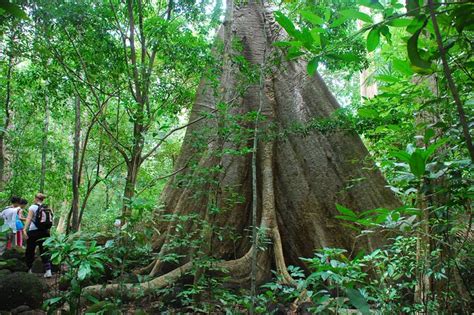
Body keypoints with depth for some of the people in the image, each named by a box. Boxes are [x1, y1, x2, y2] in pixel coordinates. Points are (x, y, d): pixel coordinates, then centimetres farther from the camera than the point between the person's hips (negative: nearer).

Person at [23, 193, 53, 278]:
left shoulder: (33, 207, -4)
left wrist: (25, 229, -22)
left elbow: (29, 219, -15)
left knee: (29, 251, 12)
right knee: (44, 251, 4)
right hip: (45, 232, 4)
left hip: (34, 232, -4)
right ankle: (48, 270, -7)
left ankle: (29, 269, 21)